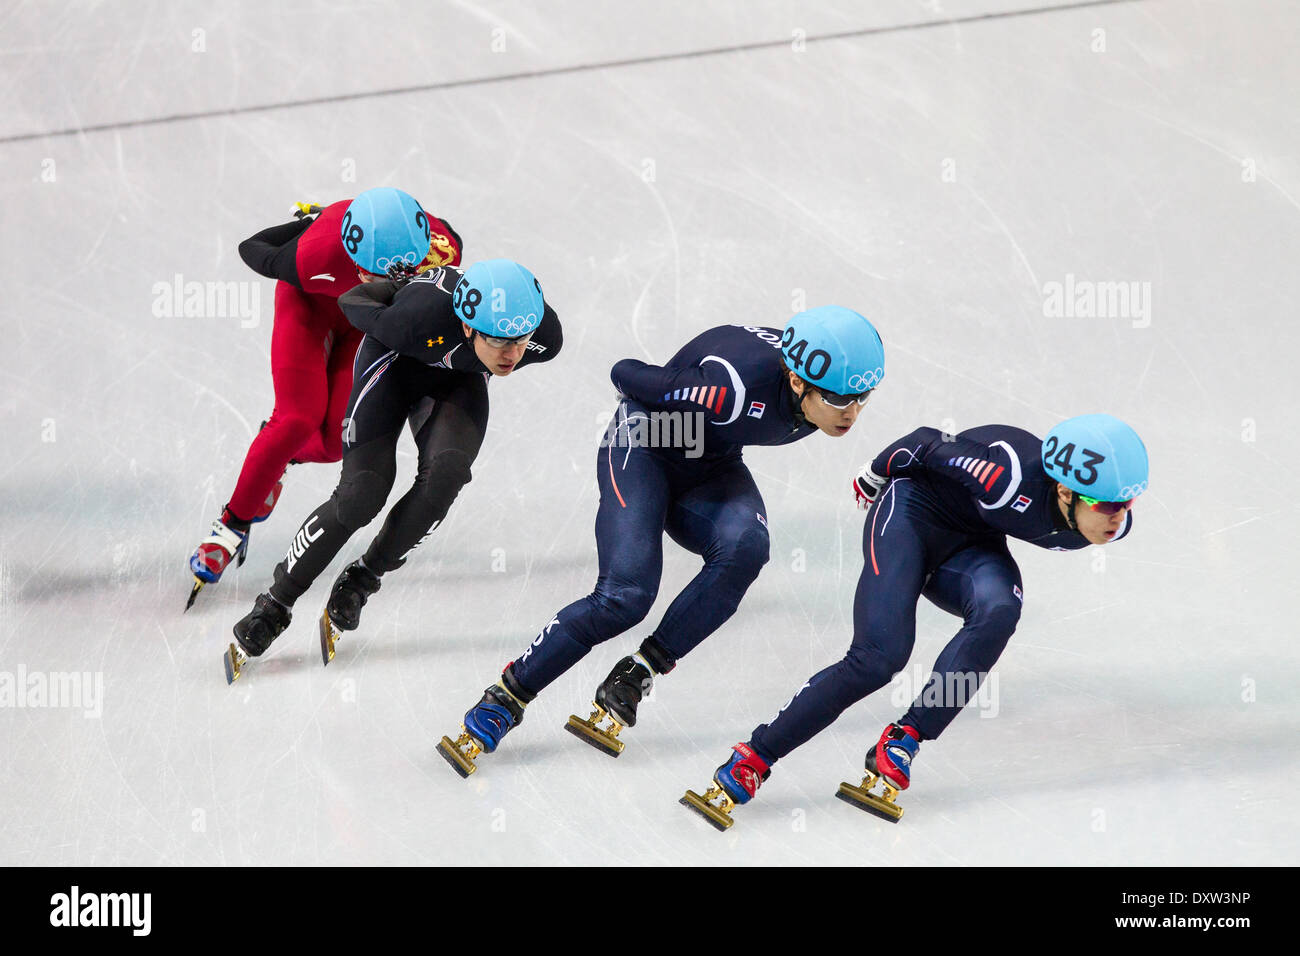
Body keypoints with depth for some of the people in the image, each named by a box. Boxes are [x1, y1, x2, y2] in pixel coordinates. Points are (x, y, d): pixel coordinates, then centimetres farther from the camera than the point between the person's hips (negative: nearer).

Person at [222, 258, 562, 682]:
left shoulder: (546, 336, -32)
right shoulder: (417, 316, -43)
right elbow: (353, 301, -20)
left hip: (459, 378, 3)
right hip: (396, 362, -3)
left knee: (445, 473, -25)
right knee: (360, 495, -14)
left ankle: (361, 579, -3)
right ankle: (273, 608, 5)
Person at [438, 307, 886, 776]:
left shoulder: (825, 389, -18)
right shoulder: (730, 390, -38)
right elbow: (625, 374, -22)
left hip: (712, 468, 6)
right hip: (643, 448, -6)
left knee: (744, 545, -27)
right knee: (626, 593, -23)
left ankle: (632, 680, -17)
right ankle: (502, 703, -7)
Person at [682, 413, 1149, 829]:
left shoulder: (1111, 522, -17)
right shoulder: (1009, 478, -36)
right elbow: (926, 445, -19)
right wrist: (876, 474, -2)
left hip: (969, 546, 6)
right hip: (912, 511, -5)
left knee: (999, 609, -29)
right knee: (880, 657, -23)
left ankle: (900, 746, -23)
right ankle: (751, 760, -14)